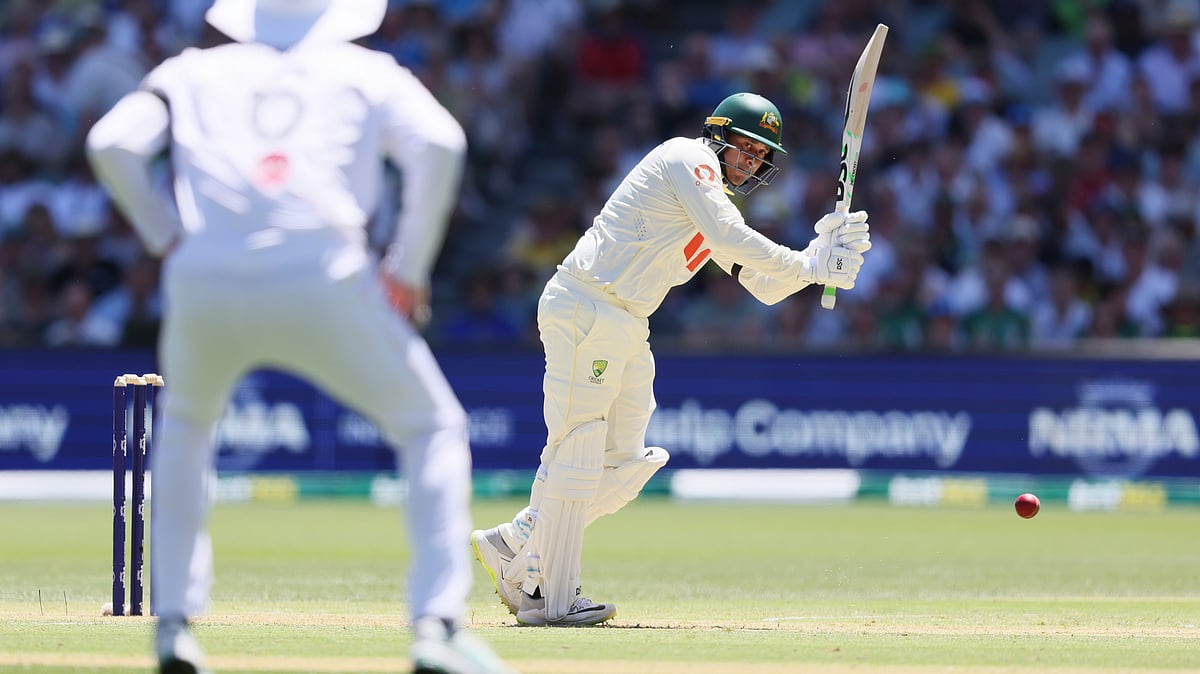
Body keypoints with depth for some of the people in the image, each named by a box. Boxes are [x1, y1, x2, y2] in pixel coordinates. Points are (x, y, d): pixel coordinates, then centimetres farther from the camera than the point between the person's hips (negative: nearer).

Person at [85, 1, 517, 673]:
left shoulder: (197, 71, 23)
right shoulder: (366, 73, 19)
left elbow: (112, 143, 6)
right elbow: (439, 143, -1)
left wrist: (166, 236, 14)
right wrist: (409, 269, 4)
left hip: (203, 289, 2)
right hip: (323, 284, -2)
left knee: (186, 423, 32)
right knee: (432, 427, 15)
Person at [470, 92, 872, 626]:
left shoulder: (717, 202, 21)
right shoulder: (688, 158, -6)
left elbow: (766, 286, 16)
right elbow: (730, 239, -20)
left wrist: (822, 257, 0)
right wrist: (804, 266, -14)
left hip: (627, 327, 10)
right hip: (584, 310, -10)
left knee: (624, 462, 10)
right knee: (577, 448, -8)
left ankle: (512, 548, 19)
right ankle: (551, 598, -6)